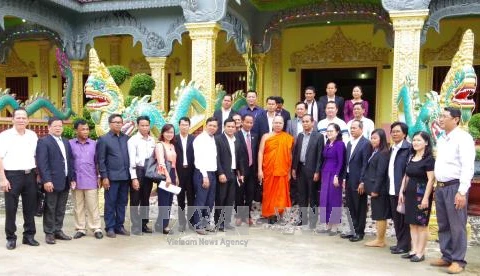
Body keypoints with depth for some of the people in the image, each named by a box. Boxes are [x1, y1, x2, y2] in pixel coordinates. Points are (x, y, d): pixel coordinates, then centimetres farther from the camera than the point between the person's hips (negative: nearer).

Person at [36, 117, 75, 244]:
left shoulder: (66, 142, 17)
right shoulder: (43, 142, -4)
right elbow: (42, 163, -12)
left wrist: (72, 178, 10)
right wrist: (46, 180, -19)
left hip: (65, 182, 6)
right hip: (52, 182, -6)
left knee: (61, 209, 11)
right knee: (50, 209, 1)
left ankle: (58, 231, 20)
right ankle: (49, 233, 10)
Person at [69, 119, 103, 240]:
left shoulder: (94, 144, 3)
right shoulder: (70, 144, 0)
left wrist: (99, 177, 5)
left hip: (91, 180, 0)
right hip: (76, 180, 0)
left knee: (93, 206, 2)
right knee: (78, 206, 9)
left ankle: (97, 228, 8)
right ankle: (80, 229, 17)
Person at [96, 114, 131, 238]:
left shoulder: (126, 138, 10)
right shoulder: (104, 139, -1)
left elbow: (129, 156, 11)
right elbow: (101, 160, -4)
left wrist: (130, 174, 7)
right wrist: (104, 177, -9)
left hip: (125, 176, 4)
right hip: (112, 176, -4)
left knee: (122, 203, 10)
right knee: (110, 203, 3)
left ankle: (119, 226, 20)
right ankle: (110, 228, 12)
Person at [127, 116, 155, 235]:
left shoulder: (152, 140, 9)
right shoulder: (133, 140, -6)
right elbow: (131, 160, -10)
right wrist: (134, 178, -15)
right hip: (137, 171, -5)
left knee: (145, 200, 13)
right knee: (135, 200, 2)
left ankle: (144, 224, 22)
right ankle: (136, 226, 10)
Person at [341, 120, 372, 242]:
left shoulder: (366, 143, -11)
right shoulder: (350, 143, 13)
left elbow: (365, 164, -15)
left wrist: (362, 182, -18)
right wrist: (344, 178, 10)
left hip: (358, 181, -7)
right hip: (349, 180, 7)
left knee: (360, 208, 5)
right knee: (351, 207, 13)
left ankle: (359, 232, 15)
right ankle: (353, 230, 24)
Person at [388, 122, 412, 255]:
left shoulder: (408, 148, -11)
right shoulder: (392, 148, 15)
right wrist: (390, 186, 10)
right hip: (393, 189, 8)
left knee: (404, 218, 1)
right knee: (396, 218, 14)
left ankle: (404, 245, 11)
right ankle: (400, 242, 25)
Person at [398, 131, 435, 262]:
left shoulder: (429, 159, -8)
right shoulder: (411, 158, 13)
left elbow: (430, 180, -14)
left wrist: (426, 198, -19)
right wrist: (401, 191, 11)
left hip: (422, 193, -7)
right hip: (410, 193, 7)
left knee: (422, 224, -1)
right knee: (412, 223, 9)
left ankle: (420, 253, 6)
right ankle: (414, 250, 16)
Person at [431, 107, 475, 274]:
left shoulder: (463, 137, -9)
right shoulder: (441, 139, 15)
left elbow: (467, 166, -15)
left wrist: (462, 192, -20)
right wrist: (437, 187, 13)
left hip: (454, 186, -8)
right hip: (440, 187, 8)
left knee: (457, 226, -1)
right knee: (443, 225, 13)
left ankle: (458, 261, 9)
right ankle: (447, 257, 23)